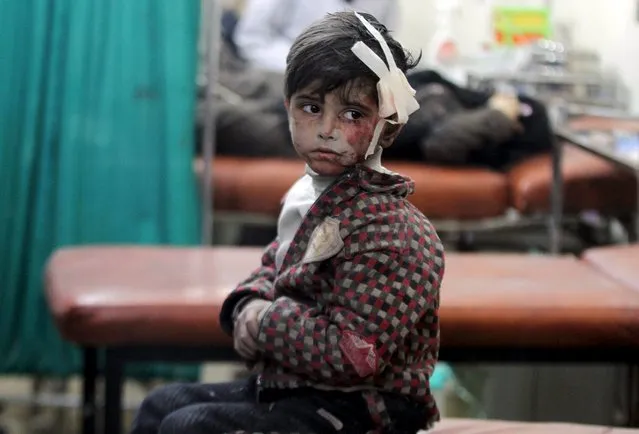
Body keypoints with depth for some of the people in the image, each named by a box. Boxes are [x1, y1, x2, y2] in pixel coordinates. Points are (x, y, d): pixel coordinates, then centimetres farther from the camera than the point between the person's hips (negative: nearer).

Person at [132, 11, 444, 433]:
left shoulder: (383, 225, -23)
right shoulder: (309, 196, 5)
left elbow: (353, 354, -29)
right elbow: (273, 267, 22)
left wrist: (268, 324, -16)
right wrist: (249, 307, -1)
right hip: (289, 387, 10)